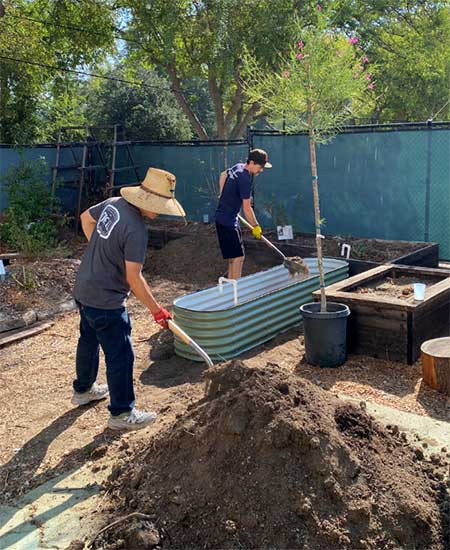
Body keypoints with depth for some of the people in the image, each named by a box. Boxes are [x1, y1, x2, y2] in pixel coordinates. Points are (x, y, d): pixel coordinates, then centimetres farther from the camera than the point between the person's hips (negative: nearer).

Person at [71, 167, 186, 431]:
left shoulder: (113, 202, -2)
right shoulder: (136, 230, -27)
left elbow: (86, 217, 17)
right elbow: (133, 278, -25)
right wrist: (157, 309, -17)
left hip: (84, 290, 10)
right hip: (106, 301, -9)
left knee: (89, 340, 26)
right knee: (120, 356, 3)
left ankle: (83, 389, 47)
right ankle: (122, 413, 15)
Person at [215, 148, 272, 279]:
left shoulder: (238, 166, 5)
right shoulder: (245, 179, -23)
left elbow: (223, 175, 26)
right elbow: (247, 208, -19)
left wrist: (224, 196, 27)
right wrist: (256, 226, -8)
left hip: (222, 218, 10)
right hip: (228, 221, -10)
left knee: (234, 256, 14)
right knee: (238, 257, -9)